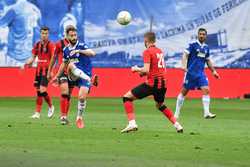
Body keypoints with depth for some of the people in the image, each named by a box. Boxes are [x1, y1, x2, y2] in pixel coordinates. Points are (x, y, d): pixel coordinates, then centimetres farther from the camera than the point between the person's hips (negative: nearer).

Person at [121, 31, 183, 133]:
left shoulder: (147, 52, -8)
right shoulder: (160, 51, 15)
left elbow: (146, 70, -18)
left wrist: (136, 69, 2)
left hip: (152, 83, -7)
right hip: (162, 83, 7)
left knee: (127, 97, 1)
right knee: (160, 105, 32)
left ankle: (132, 123, -13)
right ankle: (177, 125, 25)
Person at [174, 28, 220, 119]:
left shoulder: (206, 47, 11)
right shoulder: (192, 45, -6)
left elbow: (208, 60, 23)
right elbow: (185, 55, -12)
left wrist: (213, 71, 21)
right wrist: (184, 65, -28)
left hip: (201, 73, 4)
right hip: (190, 72, -4)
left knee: (206, 90, -12)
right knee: (184, 91, 3)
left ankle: (206, 112, -13)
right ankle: (177, 113, 16)